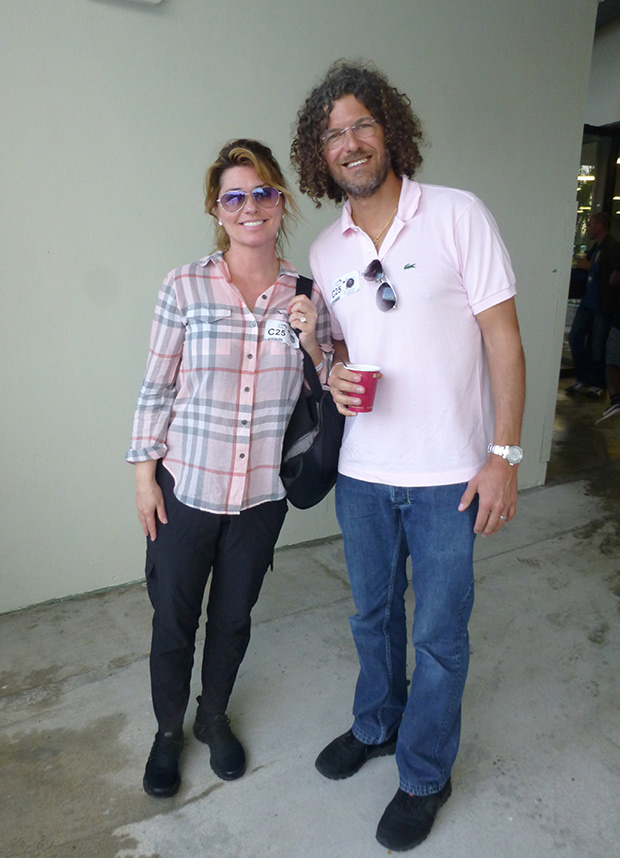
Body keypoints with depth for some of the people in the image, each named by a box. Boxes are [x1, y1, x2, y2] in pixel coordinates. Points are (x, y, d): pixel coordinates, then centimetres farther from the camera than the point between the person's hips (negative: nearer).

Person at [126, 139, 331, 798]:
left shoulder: (306, 294, -1)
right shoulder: (185, 287, -8)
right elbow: (156, 387, -3)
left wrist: (313, 345, -13)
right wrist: (143, 474, -3)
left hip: (262, 492, 2)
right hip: (185, 487, -1)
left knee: (233, 615, 19)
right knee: (173, 620, 14)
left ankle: (213, 716, 47)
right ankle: (168, 730, 42)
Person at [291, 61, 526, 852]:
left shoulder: (457, 216, -6)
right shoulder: (326, 251, 6)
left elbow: (503, 337, -8)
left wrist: (504, 454, -13)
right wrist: (335, 377, -9)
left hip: (448, 475, -4)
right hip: (362, 471, 4)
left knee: (438, 635, 10)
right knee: (373, 614, 21)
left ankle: (424, 775, 34)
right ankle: (374, 725, 47)